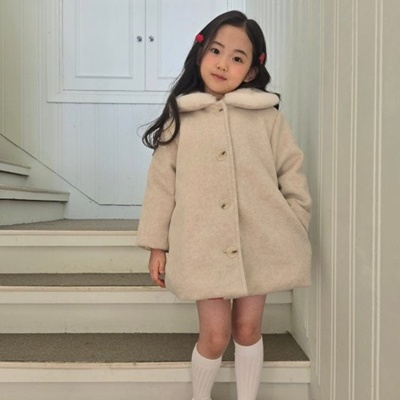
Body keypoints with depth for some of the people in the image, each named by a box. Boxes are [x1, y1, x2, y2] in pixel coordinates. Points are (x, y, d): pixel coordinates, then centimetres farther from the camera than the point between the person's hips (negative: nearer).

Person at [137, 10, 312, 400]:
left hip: (259, 243, 1)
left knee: (248, 329, 13)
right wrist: (156, 244, 2)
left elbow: (293, 177, 5)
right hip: (203, 247, -1)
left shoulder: (267, 116, 2)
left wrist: (294, 237, 2)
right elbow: (161, 182, 3)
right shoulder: (180, 117, 3)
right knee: (214, 335, 4)